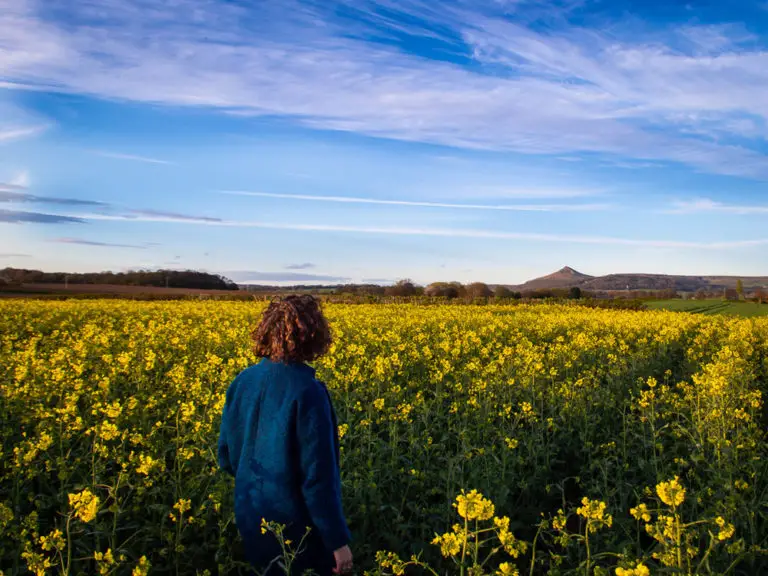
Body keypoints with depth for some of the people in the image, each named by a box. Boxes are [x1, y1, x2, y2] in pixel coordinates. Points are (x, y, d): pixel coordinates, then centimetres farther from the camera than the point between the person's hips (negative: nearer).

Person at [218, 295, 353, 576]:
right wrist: (338, 540, -14)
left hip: (251, 521, 6)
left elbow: (226, 457, 5)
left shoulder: (242, 382, -5)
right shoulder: (307, 391, -24)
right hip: (298, 527, -6)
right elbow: (318, 474, -23)